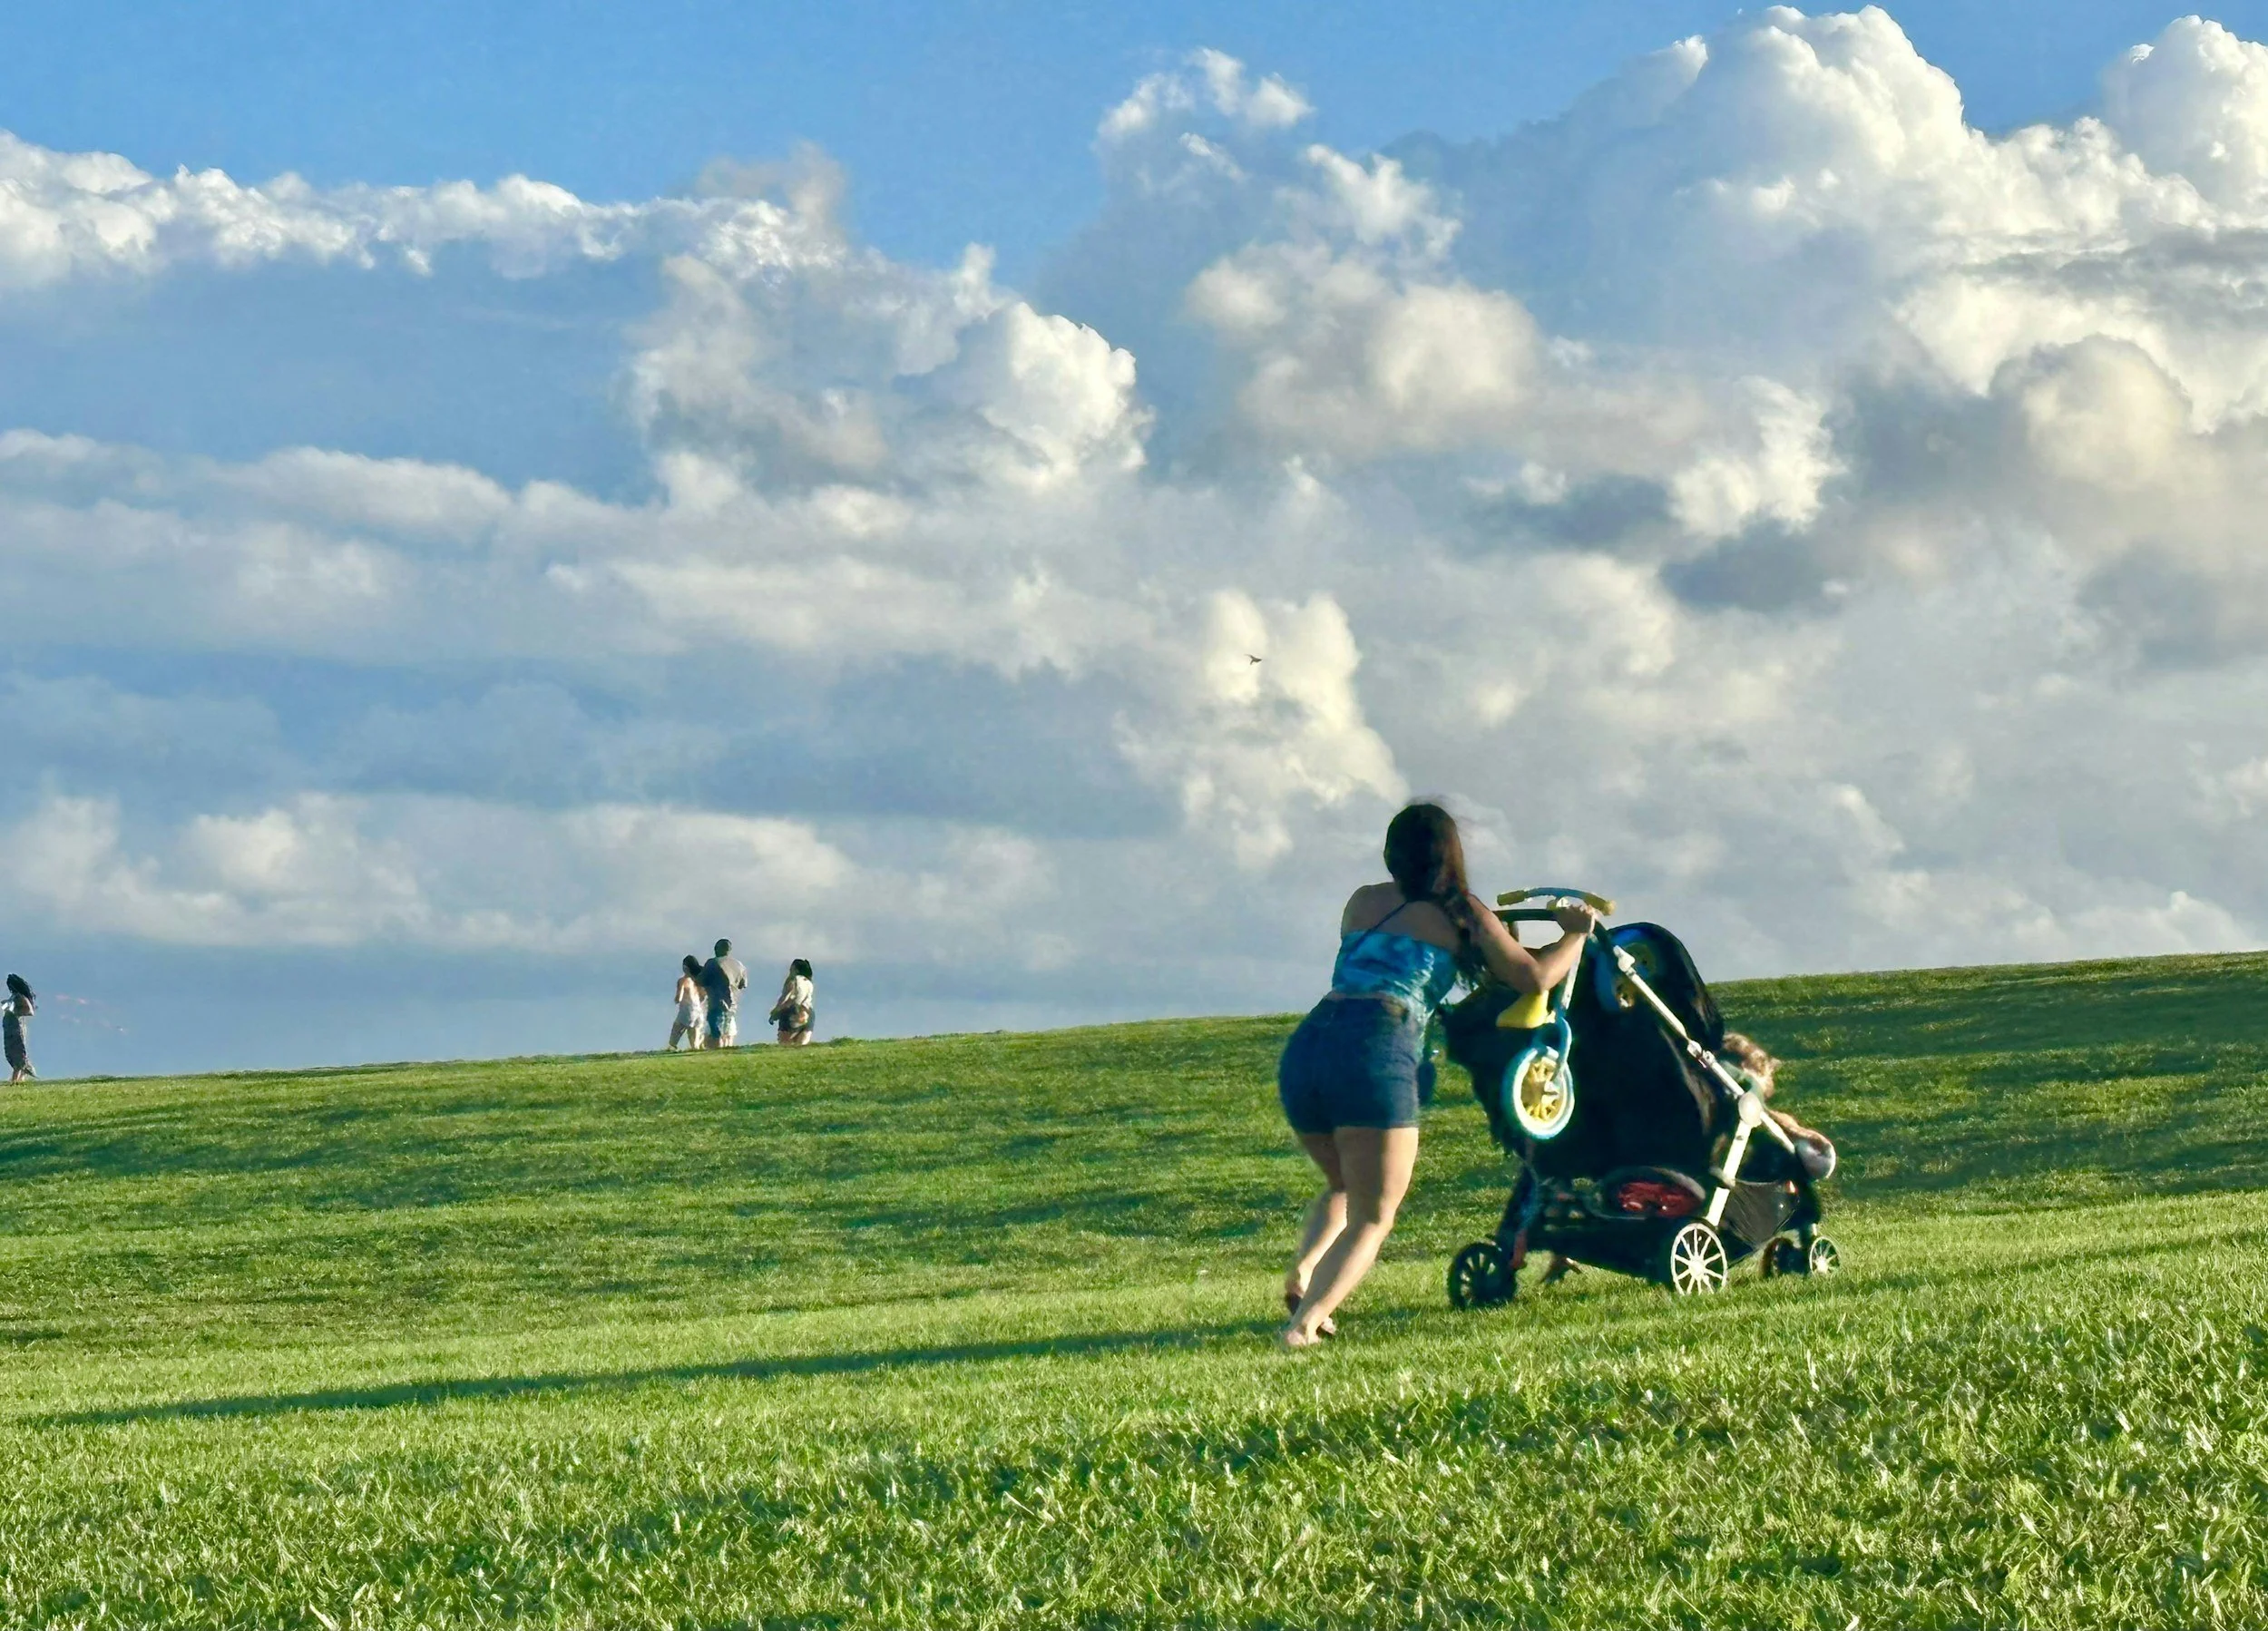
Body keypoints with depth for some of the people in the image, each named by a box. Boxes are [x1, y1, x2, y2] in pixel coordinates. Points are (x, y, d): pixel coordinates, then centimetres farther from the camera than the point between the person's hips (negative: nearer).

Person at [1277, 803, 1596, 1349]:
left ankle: (1304, 1270, 1)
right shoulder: (1463, 915, 13)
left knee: (1343, 1187, 29)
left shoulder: (1362, 903, 26)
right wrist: (1577, 933, 32)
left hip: (1304, 1048, 5)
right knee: (1372, 1218, 3)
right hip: (1376, 1053, -5)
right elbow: (1535, 976, 12)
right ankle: (1307, 1318, -21)